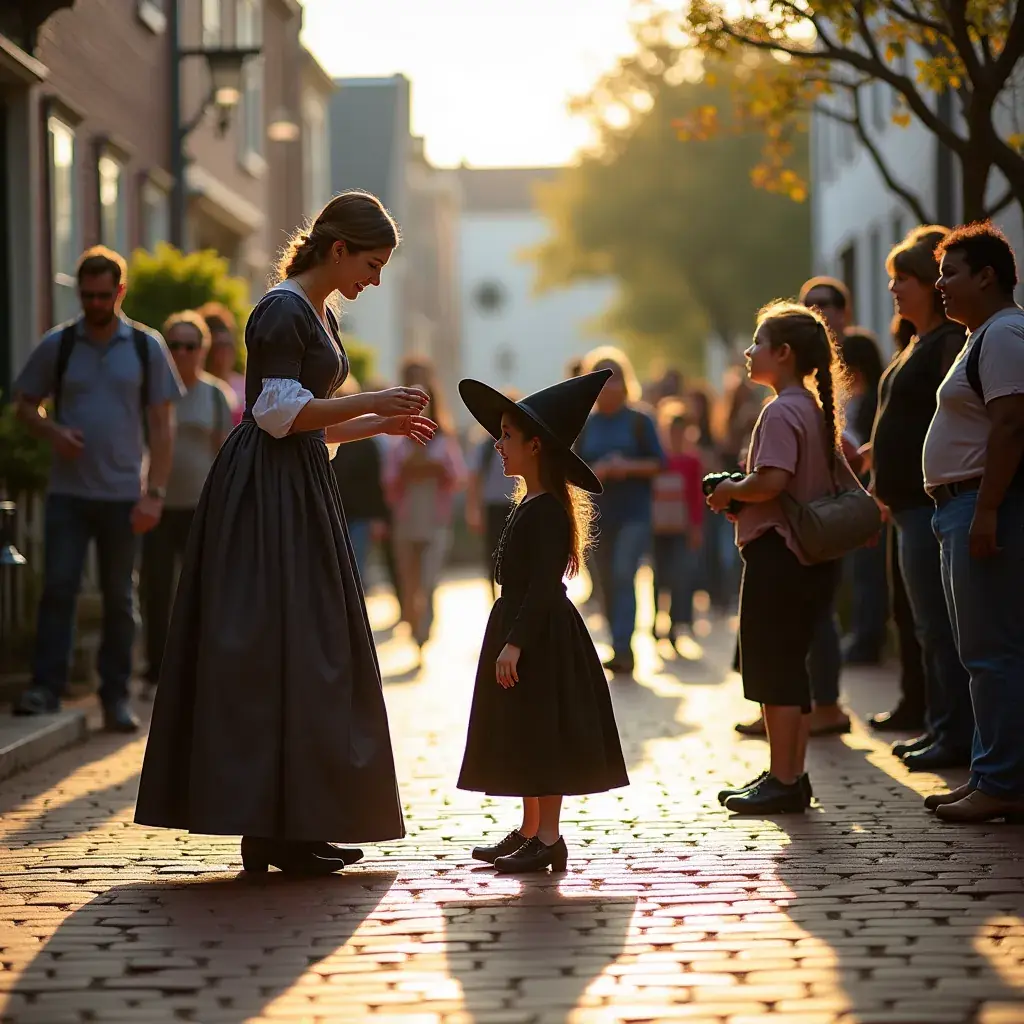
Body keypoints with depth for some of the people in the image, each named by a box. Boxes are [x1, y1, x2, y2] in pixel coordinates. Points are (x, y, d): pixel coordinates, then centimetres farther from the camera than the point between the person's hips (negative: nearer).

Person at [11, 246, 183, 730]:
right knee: (57, 588, -8)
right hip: (67, 492, 0)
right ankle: (46, 687, -7)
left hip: (123, 496, 0)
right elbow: (25, 405, 11)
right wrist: (51, 431, -11)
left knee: (119, 598, 6)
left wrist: (154, 493, -6)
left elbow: (162, 426, 2)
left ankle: (116, 697, 11)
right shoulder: (57, 345, 4)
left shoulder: (147, 347, 3)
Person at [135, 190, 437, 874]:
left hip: (302, 495, 10)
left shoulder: (319, 315, 19)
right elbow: (279, 411, -19)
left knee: (313, 654, 9)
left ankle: (296, 825, 13)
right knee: (275, 653, -9)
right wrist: (371, 401, -18)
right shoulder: (283, 312, -11)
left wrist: (382, 425, 13)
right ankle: (276, 831, -7)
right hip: (268, 498, -10)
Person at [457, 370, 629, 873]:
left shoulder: (547, 511, -17)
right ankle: (530, 831, 21)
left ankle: (549, 837, -1)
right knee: (525, 738, 14)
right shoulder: (529, 506, 14)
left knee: (542, 735, -6)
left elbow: (544, 586, -22)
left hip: (541, 637, -10)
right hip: (521, 631, 10)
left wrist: (514, 643, -25)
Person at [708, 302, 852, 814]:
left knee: (773, 669, -5)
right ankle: (791, 775, 18)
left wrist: (729, 491, -12)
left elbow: (771, 480, -27)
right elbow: (840, 471, 23)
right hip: (810, 555, 10)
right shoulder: (815, 408, 15)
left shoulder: (781, 412, -15)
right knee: (788, 666, 14)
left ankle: (783, 780, -2)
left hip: (775, 552, -10)